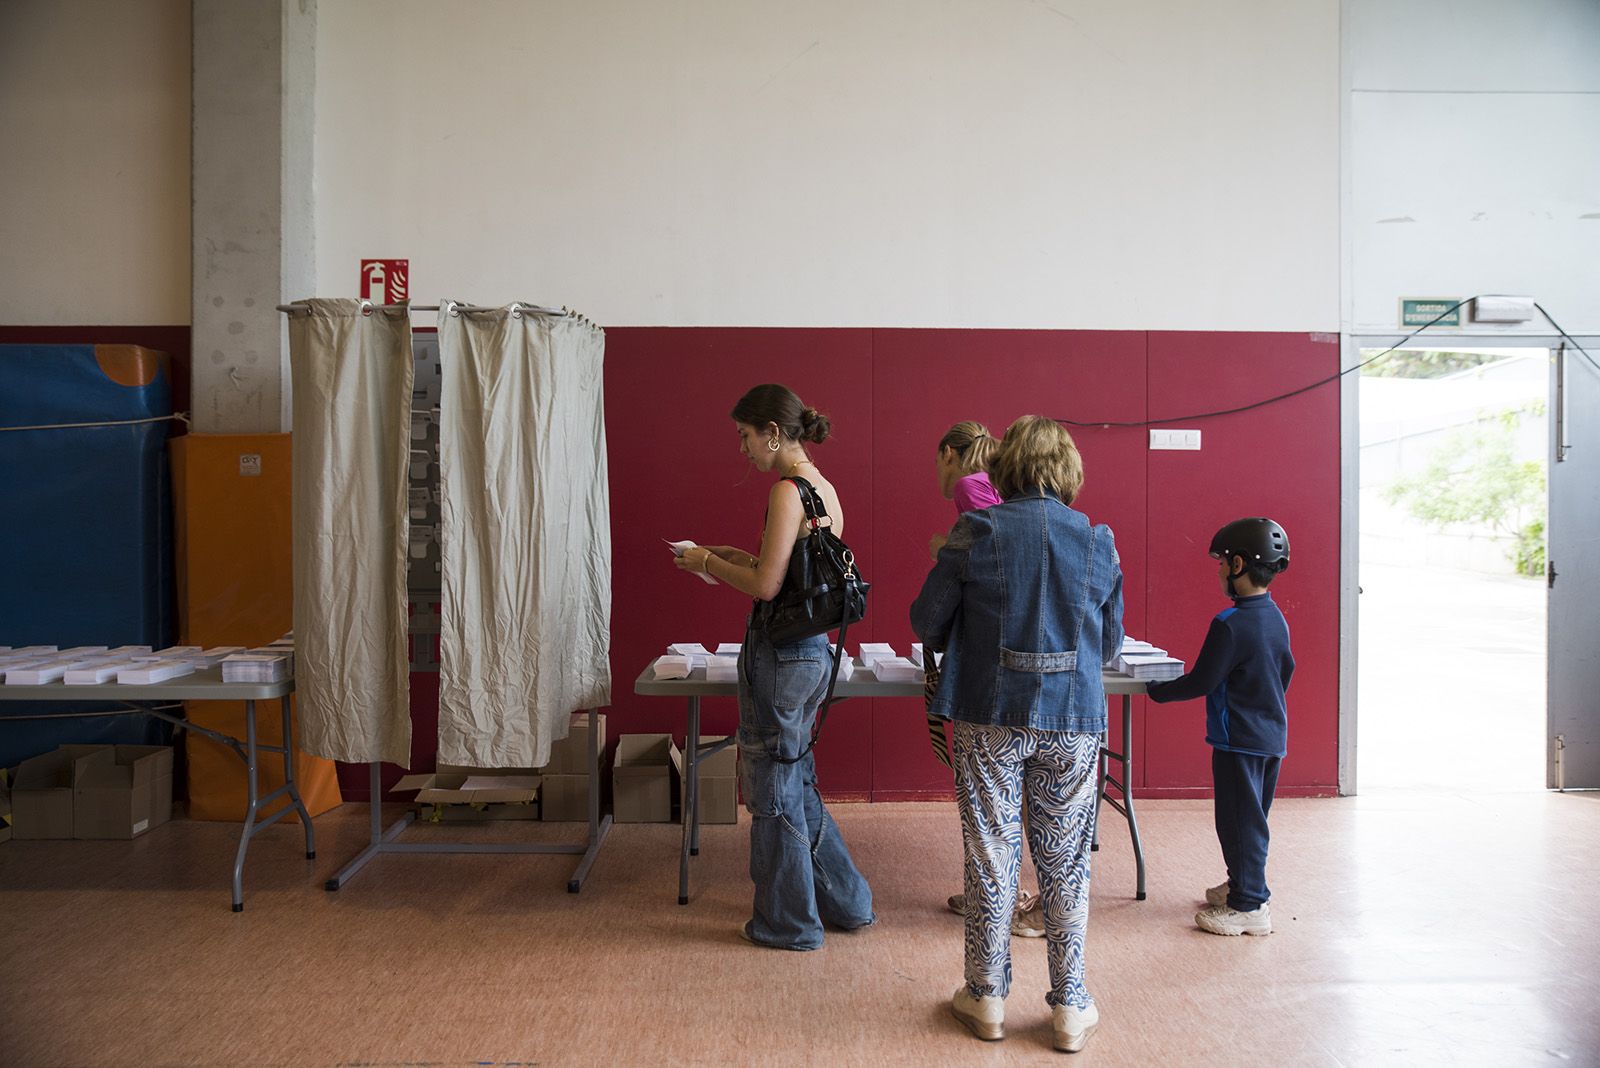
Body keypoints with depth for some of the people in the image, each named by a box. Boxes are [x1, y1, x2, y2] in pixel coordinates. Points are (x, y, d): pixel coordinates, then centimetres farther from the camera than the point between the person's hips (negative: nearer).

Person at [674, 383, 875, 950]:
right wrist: (731, 556, 14)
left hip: (781, 654, -9)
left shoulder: (788, 490, -17)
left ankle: (787, 922, 22)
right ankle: (845, 902, 34)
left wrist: (708, 562, -6)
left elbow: (767, 585, -21)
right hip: (812, 649, 9)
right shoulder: (823, 487, 12)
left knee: (773, 787, 7)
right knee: (797, 782, 22)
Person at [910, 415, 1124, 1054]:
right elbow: (1111, 642, 9)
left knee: (991, 855, 9)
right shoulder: (1098, 541, 0)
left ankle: (987, 999, 22)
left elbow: (928, 622, -1)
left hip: (991, 716, -1)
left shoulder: (976, 533, -7)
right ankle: (1070, 1008, 21)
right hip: (1073, 719, 2)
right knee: (1066, 862, 11)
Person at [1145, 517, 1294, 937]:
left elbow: (1201, 682, -19)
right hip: (1272, 733, 9)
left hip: (1239, 739, -9)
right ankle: (1245, 884, 33)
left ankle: (1248, 906, 7)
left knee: (1240, 819, 0)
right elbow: (1286, 670, 17)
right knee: (1252, 816, 19)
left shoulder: (1230, 625, -22)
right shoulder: (1275, 618, 6)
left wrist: (1157, 690, -5)